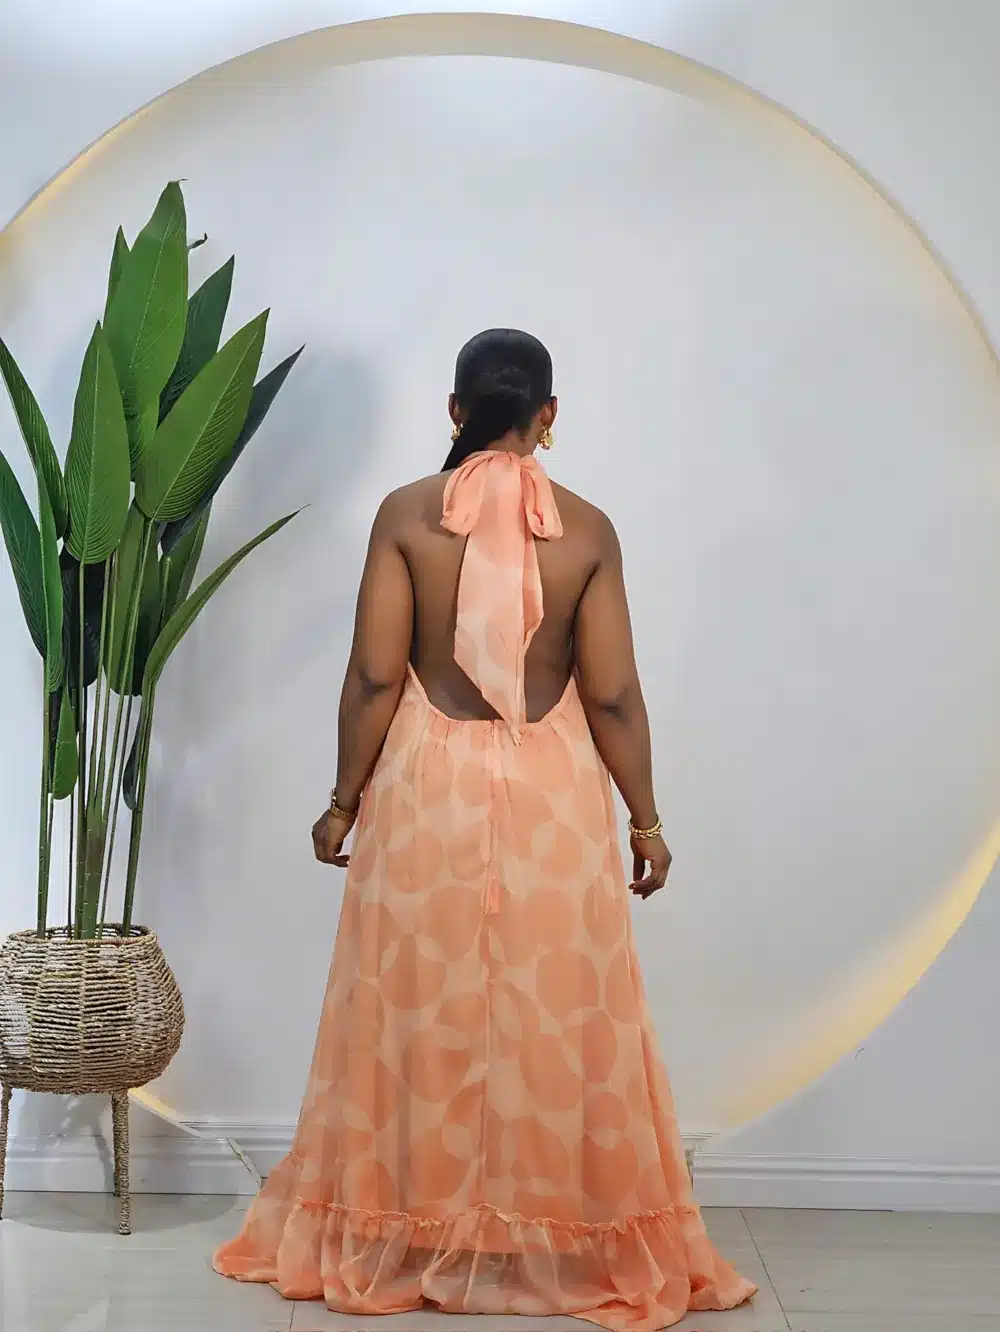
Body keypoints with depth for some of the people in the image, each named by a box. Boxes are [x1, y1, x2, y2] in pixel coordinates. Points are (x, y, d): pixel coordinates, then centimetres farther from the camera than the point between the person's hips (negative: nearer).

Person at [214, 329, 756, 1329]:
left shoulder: (405, 514, -5)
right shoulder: (586, 528, -4)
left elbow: (374, 676, -7)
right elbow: (613, 694, -5)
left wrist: (344, 801, 4)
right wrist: (645, 819, 5)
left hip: (427, 791, 0)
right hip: (554, 796, 0)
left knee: (418, 1020, 11)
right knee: (558, 1025, 9)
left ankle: (401, 1242, 22)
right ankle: (570, 1243, 19)